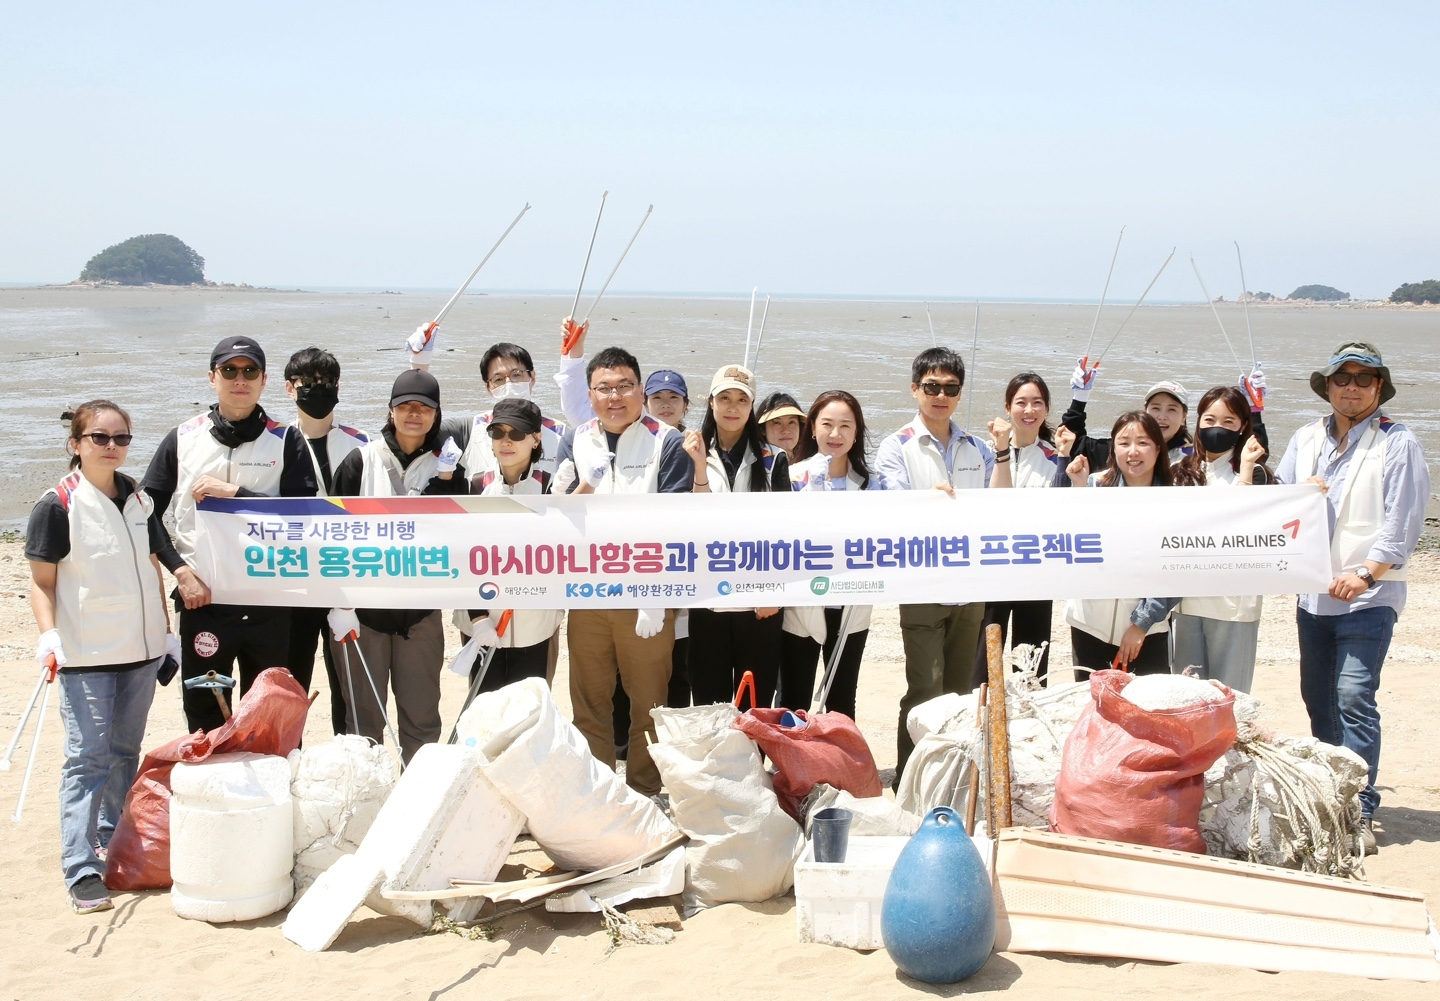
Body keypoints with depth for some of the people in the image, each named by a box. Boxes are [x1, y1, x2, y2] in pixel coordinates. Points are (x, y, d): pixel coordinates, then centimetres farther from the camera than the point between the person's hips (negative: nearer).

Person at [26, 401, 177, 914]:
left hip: (140, 650, 5)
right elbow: (42, 581, -6)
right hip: (85, 655, -5)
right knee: (88, 756, -7)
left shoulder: (139, 499, 9)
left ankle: (116, 841, 29)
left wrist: (167, 632, 14)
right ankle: (81, 869, -6)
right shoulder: (58, 504, -7)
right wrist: (48, 632, -20)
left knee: (126, 752, 14)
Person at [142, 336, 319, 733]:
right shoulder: (182, 440, 6)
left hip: (269, 603, 0)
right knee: (203, 719, 8)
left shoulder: (287, 441, 3)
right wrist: (180, 569, -7)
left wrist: (235, 492, -14)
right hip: (202, 600, 1)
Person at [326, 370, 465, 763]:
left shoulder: (445, 466, 5)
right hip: (364, 604, -1)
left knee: (421, 716, 5)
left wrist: (446, 481, -14)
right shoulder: (362, 461, 0)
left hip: (421, 608, 1)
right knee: (364, 715, 5)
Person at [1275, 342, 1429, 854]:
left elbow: (1403, 522, -9)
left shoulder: (1397, 443, -3)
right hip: (1313, 593, 5)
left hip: (1368, 596, -5)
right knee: (1318, 698, 12)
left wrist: (1365, 572, -18)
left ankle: (1360, 812, -8)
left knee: (1354, 698, -13)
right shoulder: (1305, 439, 12)